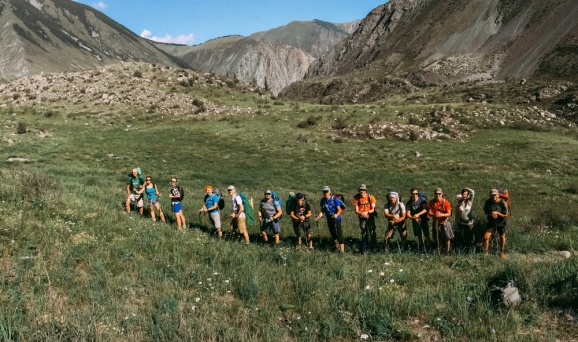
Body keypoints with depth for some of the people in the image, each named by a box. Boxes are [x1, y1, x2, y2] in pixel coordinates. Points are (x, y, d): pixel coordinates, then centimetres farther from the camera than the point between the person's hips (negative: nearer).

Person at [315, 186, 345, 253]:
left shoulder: (334, 199, -17)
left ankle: (342, 249, -7)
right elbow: (322, 211, 3)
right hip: (329, 219, 5)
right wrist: (319, 216, -16)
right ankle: (337, 247, 36)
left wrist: (337, 215, -38)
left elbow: (339, 210, -17)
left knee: (339, 233, -10)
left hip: (336, 219, -5)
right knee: (332, 233, 14)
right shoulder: (322, 201, -2)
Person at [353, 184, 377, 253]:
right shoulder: (356, 198, -9)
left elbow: (373, 209, -10)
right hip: (362, 218, 1)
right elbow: (356, 211, -9)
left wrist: (367, 212, -29)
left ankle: (374, 247, 21)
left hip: (370, 217, 0)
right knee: (364, 233, -1)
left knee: (372, 232, 0)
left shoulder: (370, 197, -11)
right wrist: (362, 213, -29)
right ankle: (364, 249, 7)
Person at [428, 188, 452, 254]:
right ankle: (438, 251, 32)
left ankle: (447, 251, 17)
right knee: (436, 238, 13)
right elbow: (429, 212, -4)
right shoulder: (432, 202, -3)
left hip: (444, 222, -3)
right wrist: (434, 215, -26)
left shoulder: (445, 202, -12)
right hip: (435, 222, 3)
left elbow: (449, 213, -13)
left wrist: (441, 215, -30)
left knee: (447, 238, 0)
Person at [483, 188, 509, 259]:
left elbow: (506, 216, -14)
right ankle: (485, 252, 9)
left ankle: (502, 252, 38)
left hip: (501, 222, -1)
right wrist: (490, 214, -21)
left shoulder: (502, 203, -19)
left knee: (502, 237, 16)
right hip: (491, 222, 1)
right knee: (486, 237, -10)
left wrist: (497, 213, -28)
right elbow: (485, 211, 0)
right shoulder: (488, 202, -12)